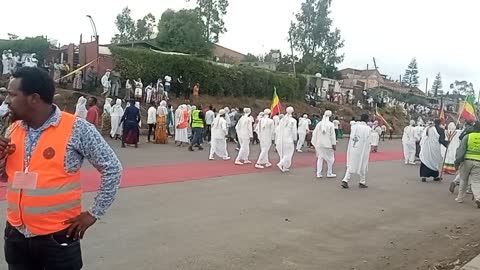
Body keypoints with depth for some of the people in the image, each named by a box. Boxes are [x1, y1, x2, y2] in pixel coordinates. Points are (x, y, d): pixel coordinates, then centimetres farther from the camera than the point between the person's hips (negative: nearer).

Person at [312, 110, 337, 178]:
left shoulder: (319, 124, 3)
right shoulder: (331, 125, -9)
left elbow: (315, 134, 7)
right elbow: (332, 135, -8)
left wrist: (315, 143, 15)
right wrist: (334, 144, -3)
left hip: (319, 145, 4)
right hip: (328, 145, -4)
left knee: (320, 158, 10)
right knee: (330, 159, 9)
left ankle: (318, 174, 8)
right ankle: (329, 173, 15)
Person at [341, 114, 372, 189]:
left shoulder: (354, 126, 0)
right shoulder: (368, 128, -8)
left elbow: (351, 137, 2)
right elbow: (368, 141, -4)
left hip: (353, 149, 3)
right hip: (362, 150, -3)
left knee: (351, 165, 13)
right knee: (362, 166, 12)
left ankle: (345, 180, 2)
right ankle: (362, 182, 21)